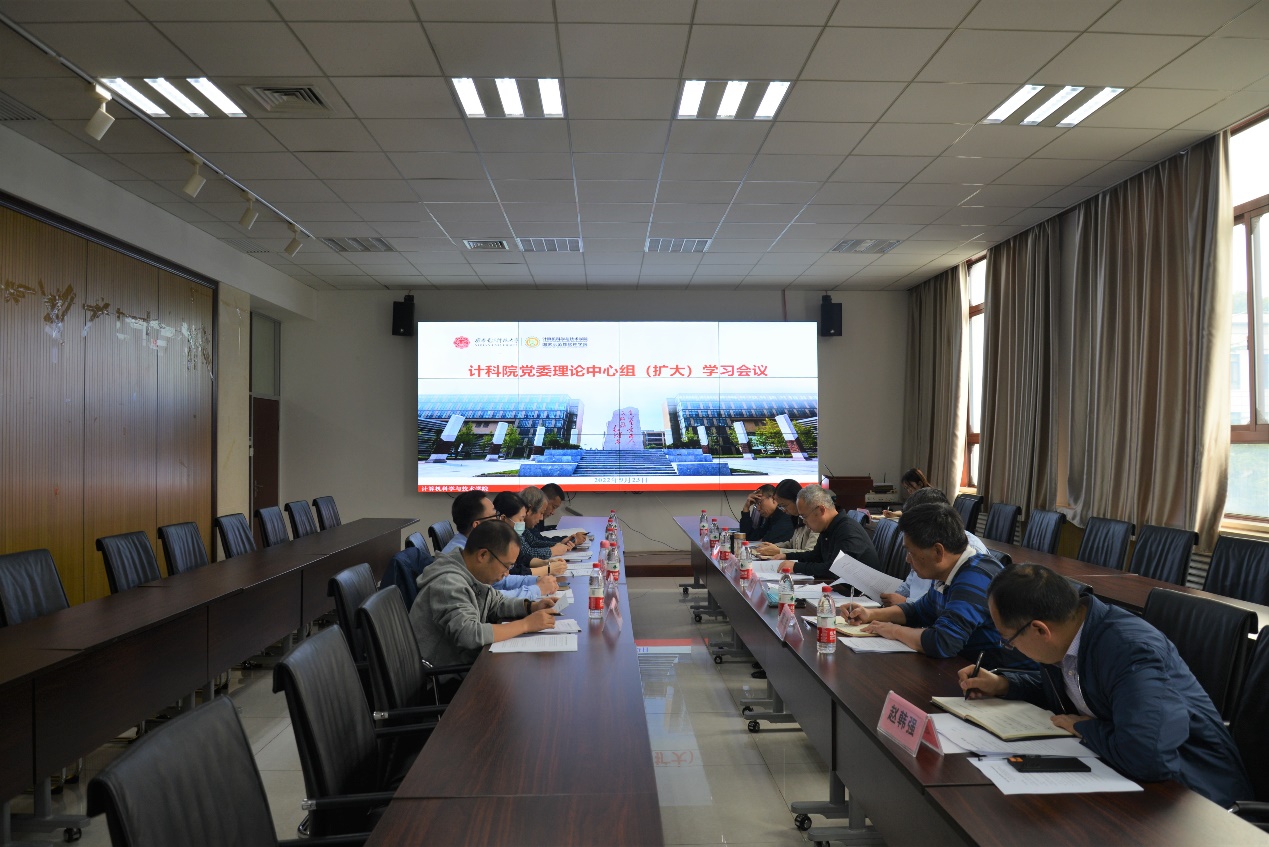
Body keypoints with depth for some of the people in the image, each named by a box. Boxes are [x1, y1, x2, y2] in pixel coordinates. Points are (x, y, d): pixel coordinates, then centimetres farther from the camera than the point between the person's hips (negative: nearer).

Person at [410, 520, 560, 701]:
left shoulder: (473, 574, 3)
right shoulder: (448, 584, -25)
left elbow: (497, 603, 20)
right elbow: (469, 634, -36)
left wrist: (531, 606, 1)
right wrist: (526, 624, -27)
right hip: (448, 684, -9)